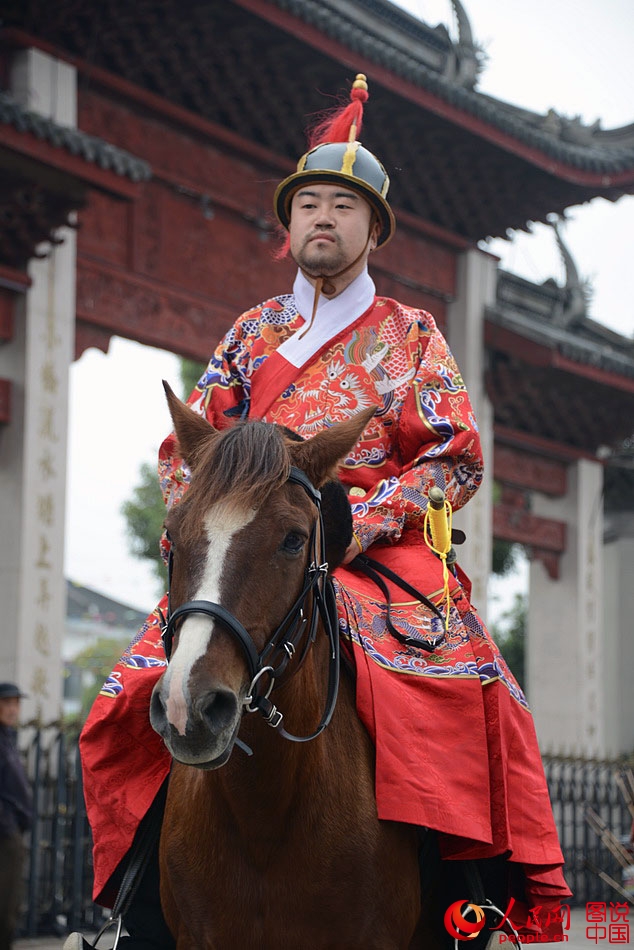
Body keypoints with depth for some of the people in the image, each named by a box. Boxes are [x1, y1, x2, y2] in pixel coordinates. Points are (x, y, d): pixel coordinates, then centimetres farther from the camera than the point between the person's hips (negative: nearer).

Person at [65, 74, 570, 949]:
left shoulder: (413, 337, 12)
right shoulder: (251, 335, 20)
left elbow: (454, 457, 3)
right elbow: (185, 450, 17)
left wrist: (359, 522, -12)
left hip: (382, 553, -2)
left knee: (464, 690, -30)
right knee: (136, 701, -17)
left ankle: (515, 879, -17)